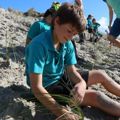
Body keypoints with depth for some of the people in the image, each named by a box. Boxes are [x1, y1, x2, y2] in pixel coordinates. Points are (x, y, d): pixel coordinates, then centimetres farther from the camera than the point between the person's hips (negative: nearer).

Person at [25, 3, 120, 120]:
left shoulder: (67, 44, -6)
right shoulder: (39, 45, -30)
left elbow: (71, 71, -5)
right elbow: (36, 87, -32)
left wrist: (82, 83, -29)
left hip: (60, 79, 8)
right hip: (48, 88, -8)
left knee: (100, 75, 9)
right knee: (93, 96, -21)